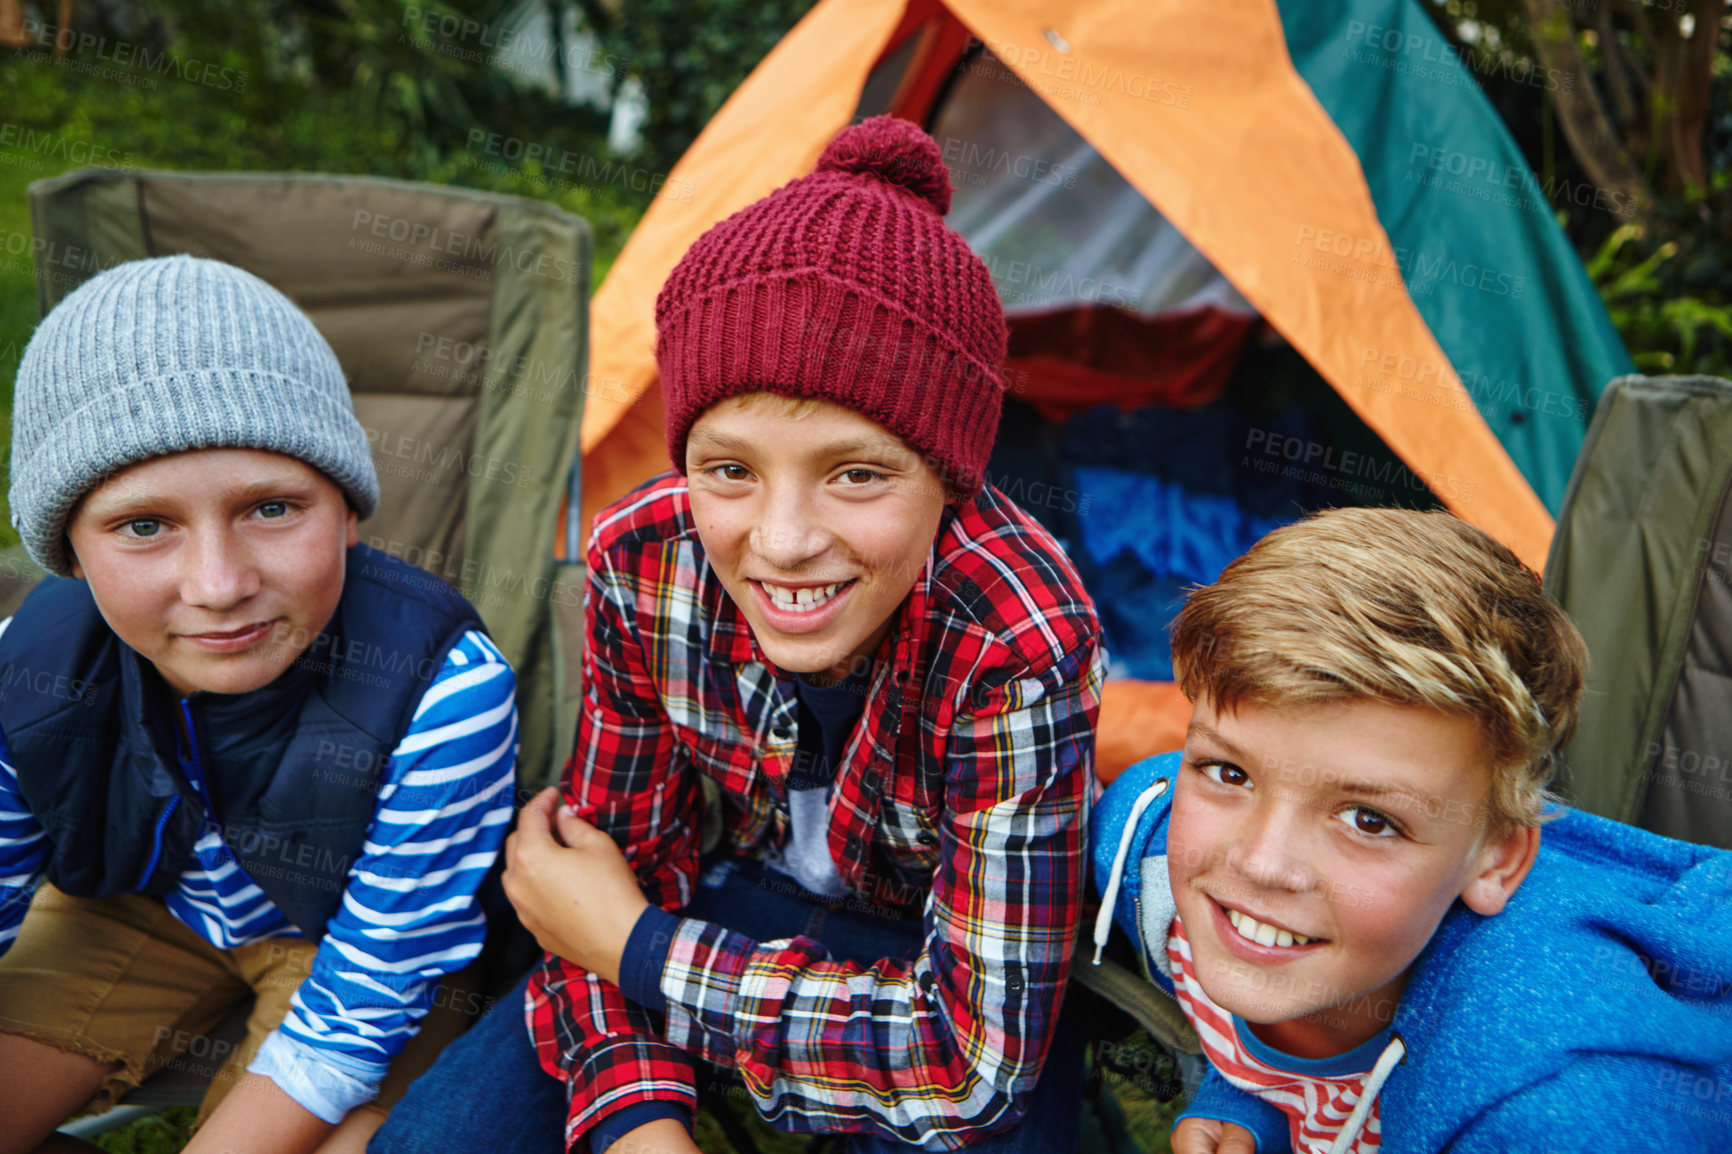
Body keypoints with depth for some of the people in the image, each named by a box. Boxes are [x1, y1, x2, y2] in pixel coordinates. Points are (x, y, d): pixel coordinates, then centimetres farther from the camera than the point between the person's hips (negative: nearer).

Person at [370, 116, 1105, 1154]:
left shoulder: (1023, 645, -34)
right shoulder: (641, 561, -22)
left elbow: (975, 1050, -29)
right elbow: (617, 847, -8)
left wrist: (633, 947, -25)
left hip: (975, 965, -2)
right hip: (743, 898, 3)